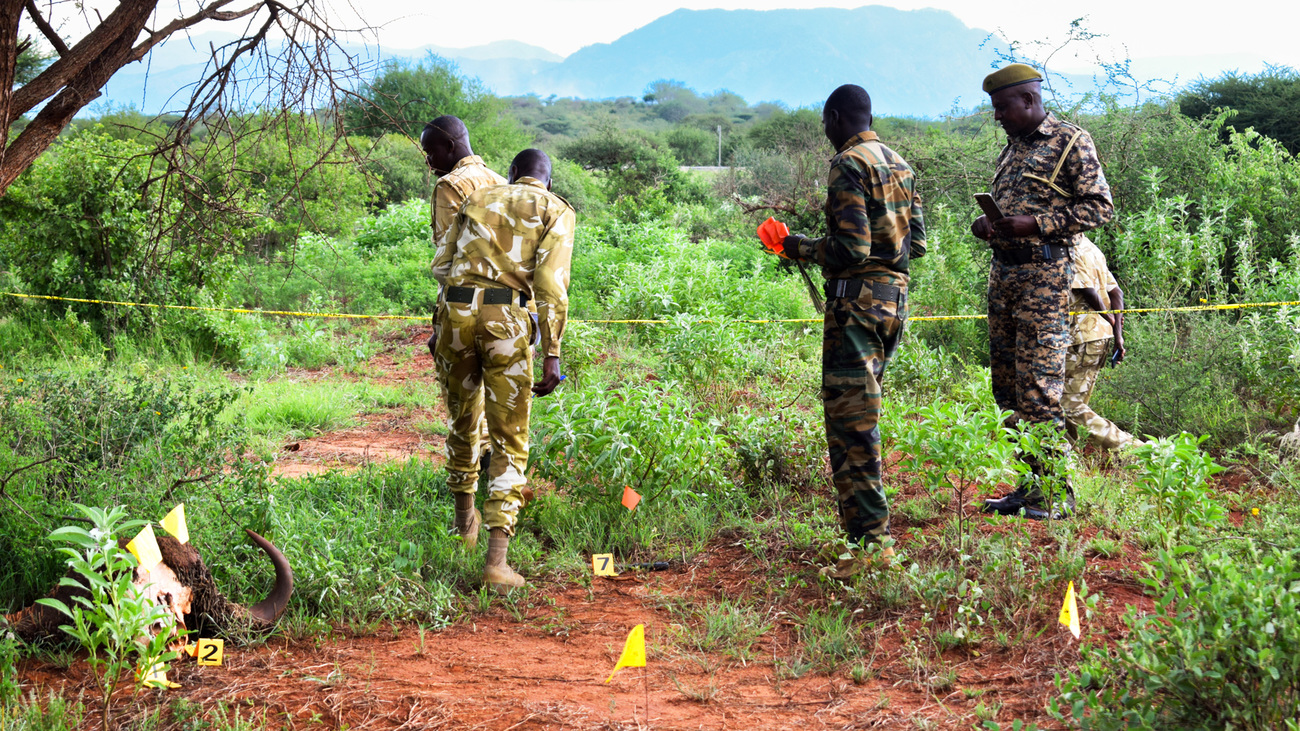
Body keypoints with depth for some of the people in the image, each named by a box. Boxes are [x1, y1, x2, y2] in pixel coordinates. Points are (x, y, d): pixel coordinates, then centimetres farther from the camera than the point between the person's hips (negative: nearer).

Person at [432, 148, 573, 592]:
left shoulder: (476, 199, 23)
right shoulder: (555, 210, 12)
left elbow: (443, 263, 17)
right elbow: (551, 284, -2)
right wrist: (552, 353, -4)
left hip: (455, 310, 3)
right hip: (507, 318, -3)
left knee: (464, 422, 24)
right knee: (510, 442, 2)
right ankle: (496, 562, -8)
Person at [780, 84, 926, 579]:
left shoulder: (849, 166, -11)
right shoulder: (901, 166, 16)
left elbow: (851, 248, -18)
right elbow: (917, 244, 16)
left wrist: (803, 250, -3)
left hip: (857, 297, -9)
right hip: (896, 296, 9)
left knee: (850, 420, -7)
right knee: (860, 415, 20)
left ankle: (869, 542, -9)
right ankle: (869, 522, 29)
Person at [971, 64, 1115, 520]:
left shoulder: (1070, 142, -4)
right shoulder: (1012, 149, 20)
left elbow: (1100, 206, -9)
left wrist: (1036, 224, -18)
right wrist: (987, 225, 9)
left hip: (1044, 275, -8)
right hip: (1002, 272, 8)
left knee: (1038, 388, -11)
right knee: (1007, 385, 8)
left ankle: (1055, 494, -5)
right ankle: (1031, 483, 16)